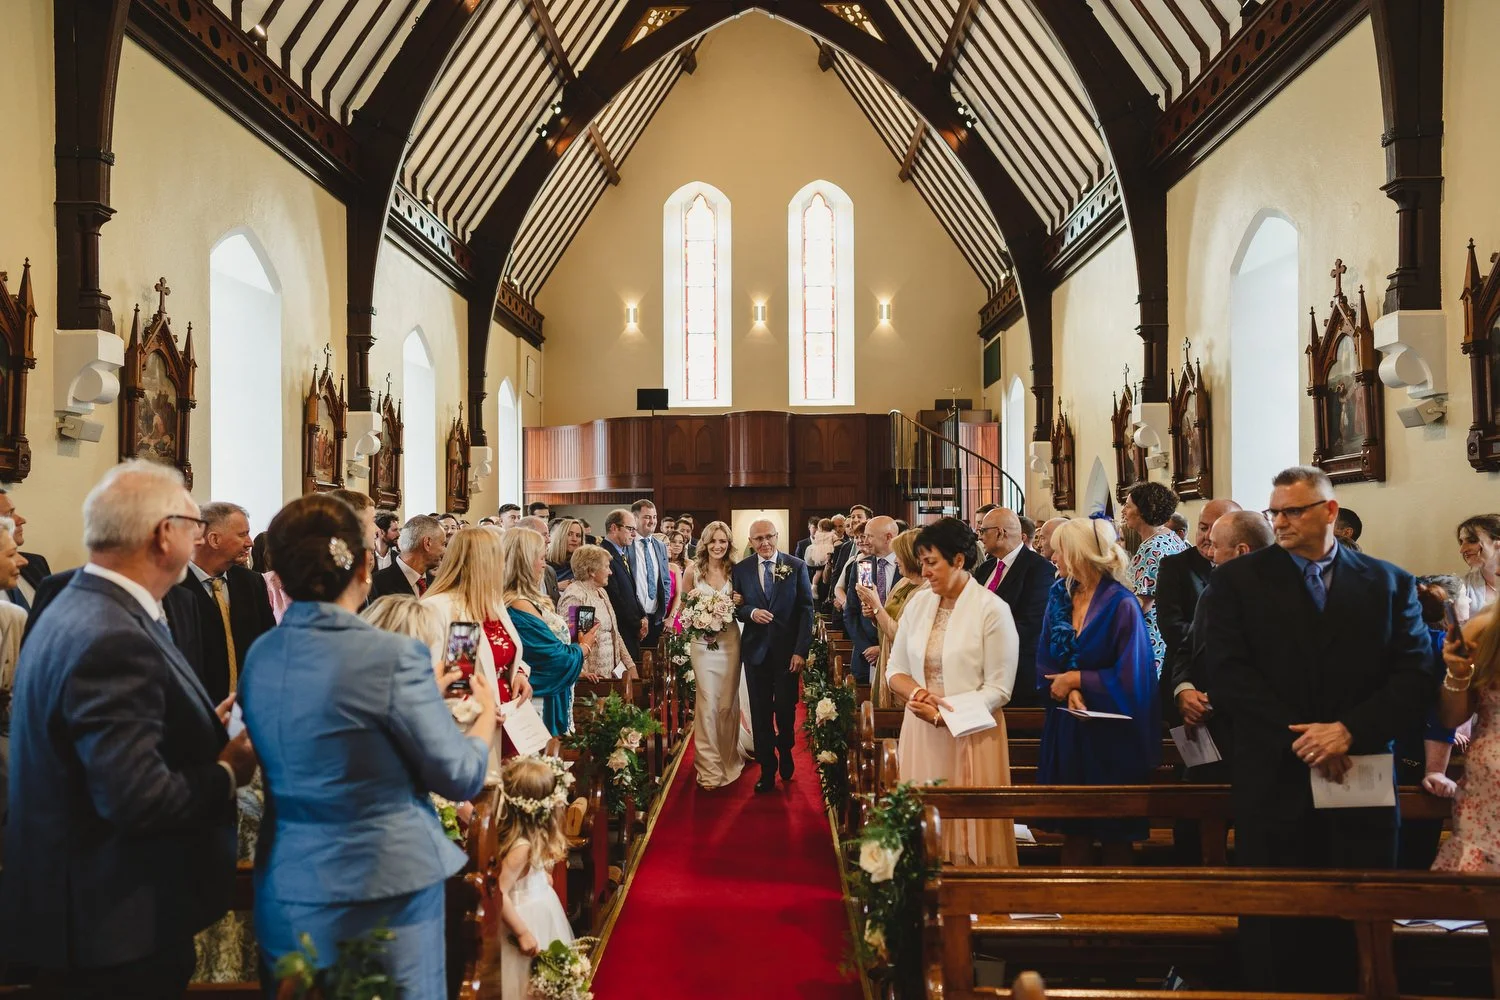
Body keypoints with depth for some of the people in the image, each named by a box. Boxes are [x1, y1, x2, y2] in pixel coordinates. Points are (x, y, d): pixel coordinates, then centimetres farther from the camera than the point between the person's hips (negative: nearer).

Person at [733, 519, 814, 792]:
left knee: (786, 708, 5)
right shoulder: (740, 569, 4)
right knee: (760, 713, 6)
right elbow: (735, 607, 9)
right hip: (756, 649, 2)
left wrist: (801, 650, -9)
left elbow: (806, 610, -3)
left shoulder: (796, 566, -2)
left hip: (787, 649, -1)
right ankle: (767, 770, 19)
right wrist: (750, 612, -14)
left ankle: (785, 751, 34)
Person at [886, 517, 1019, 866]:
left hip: (970, 736, -4)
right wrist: (918, 693, -10)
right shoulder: (918, 604, 7)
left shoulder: (993, 610, -8)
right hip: (920, 732, 4)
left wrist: (945, 714, -18)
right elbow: (896, 670, 11)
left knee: (969, 830, 0)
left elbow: (998, 689, -9)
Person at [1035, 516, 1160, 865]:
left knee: (1114, 835, 7)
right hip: (1067, 731, 5)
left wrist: (1076, 679, -11)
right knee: (1073, 828, 10)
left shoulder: (1121, 604, -13)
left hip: (1109, 734, -5)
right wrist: (1069, 689, -16)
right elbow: (1047, 661, 3)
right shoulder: (1060, 596, 4)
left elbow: (1130, 676, -16)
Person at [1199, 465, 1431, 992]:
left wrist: (1350, 731, -13)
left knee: (1355, 925, 7)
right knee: (1274, 932, 6)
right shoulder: (1238, 579, 3)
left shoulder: (1390, 583, 8)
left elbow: (1415, 676, 0)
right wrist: (1299, 738, -14)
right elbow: (1227, 672, -6)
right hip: (1274, 782, -1)